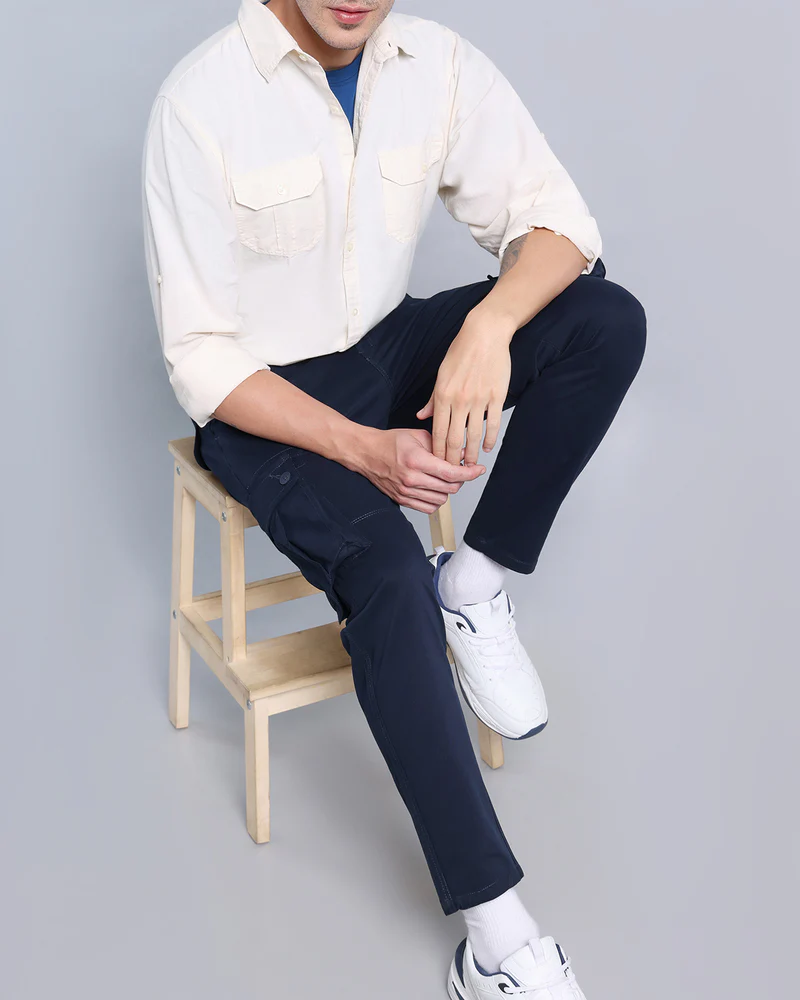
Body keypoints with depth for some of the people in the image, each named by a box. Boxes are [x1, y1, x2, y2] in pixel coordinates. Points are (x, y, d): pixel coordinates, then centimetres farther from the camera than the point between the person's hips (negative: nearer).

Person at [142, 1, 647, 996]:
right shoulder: (202, 99, -19)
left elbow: (557, 220, -4)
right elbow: (201, 362, -17)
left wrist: (490, 325, -26)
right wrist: (365, 450, -27)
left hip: (391, 351, 5)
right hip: (265, 400, -5)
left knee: (608, 318, -18)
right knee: (387, 576, -30)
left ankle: (477, 579, -6)